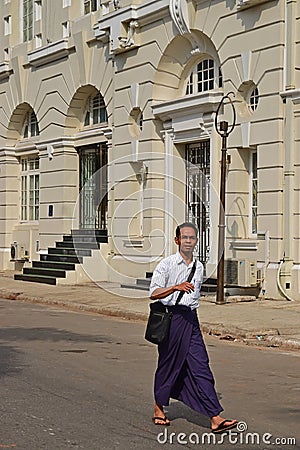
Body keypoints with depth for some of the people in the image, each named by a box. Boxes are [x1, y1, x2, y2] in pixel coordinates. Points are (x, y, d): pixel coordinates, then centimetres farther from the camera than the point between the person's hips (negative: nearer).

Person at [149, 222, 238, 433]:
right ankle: (159, 409, 28)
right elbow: (154, 293, -12)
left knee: (200, 366, -3)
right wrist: (176, 287, -26)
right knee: (168, 364, 7)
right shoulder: (167, 264, -5)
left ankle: (215, 418, -8)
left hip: (191, 319, 4)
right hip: (171, 316, -4)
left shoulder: (199, 267, 12)